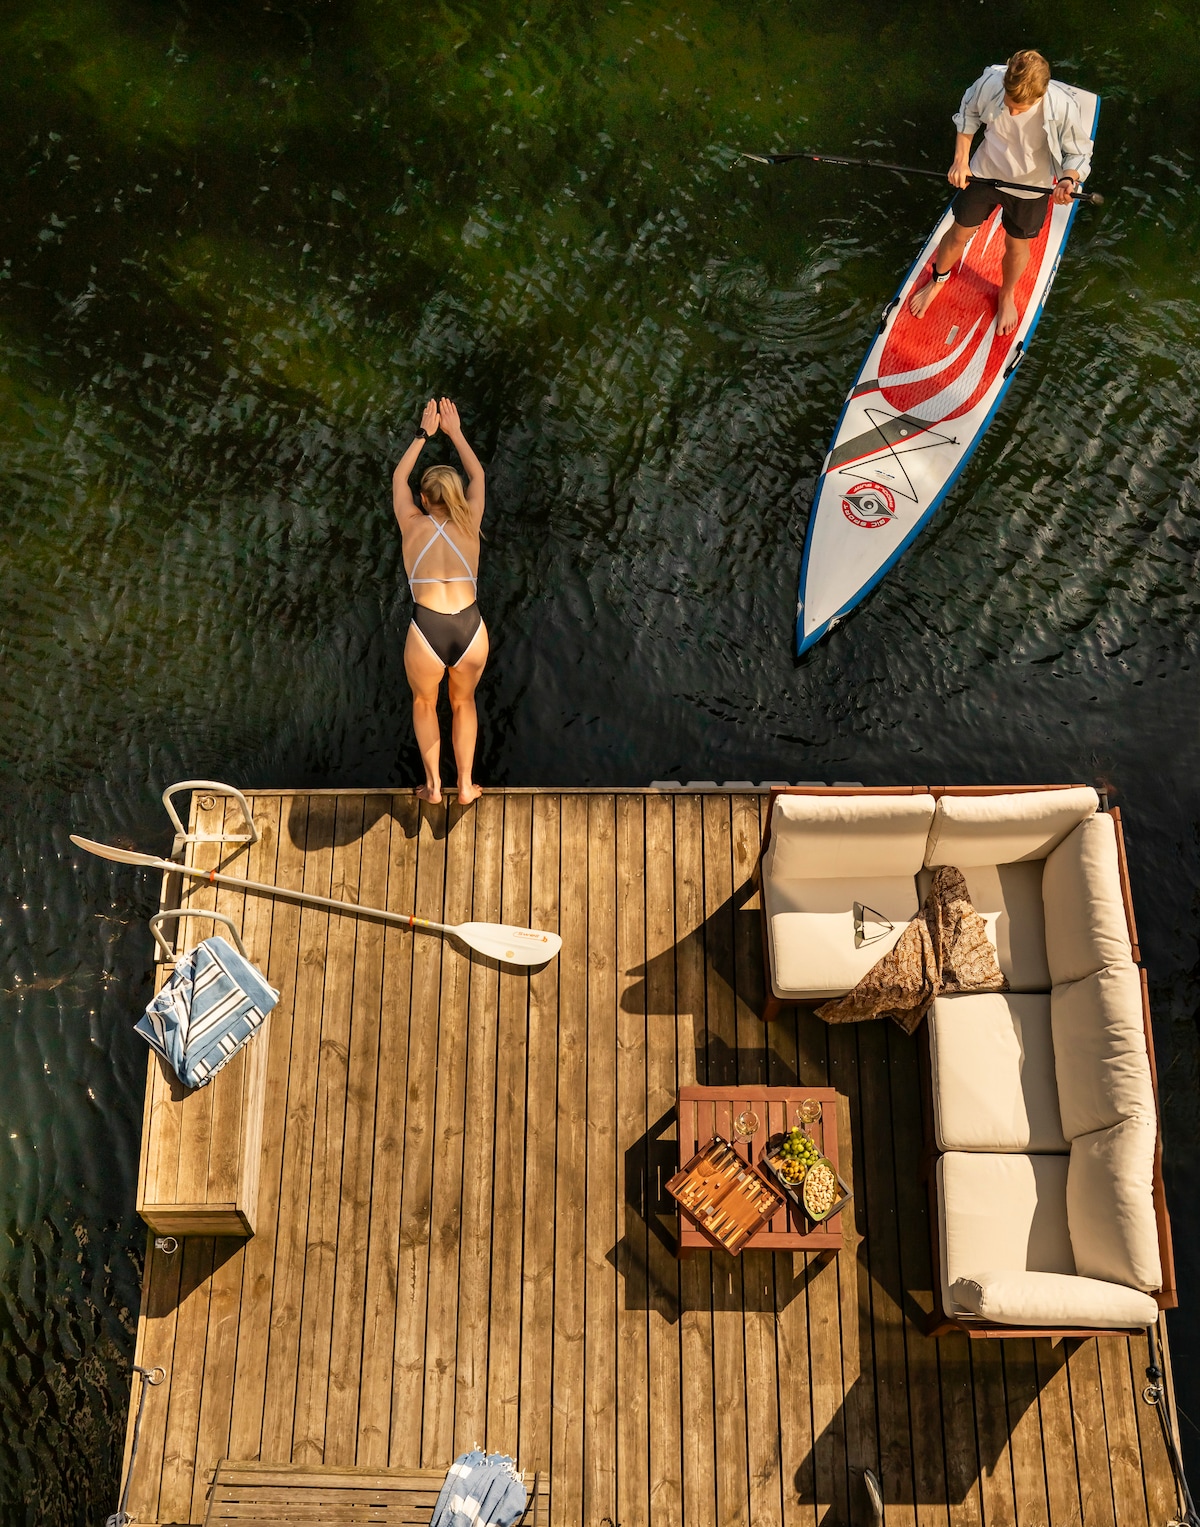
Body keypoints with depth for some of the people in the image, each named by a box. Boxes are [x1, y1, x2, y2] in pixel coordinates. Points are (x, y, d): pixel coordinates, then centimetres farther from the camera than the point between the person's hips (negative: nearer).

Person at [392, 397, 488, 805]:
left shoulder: (414, 525, 8)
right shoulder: (469, 524, 10)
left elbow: (399, 477, 27)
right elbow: (478, 475, 29)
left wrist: (424, 434, 36)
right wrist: (454, 432, 38)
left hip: (427, 632, -1)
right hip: (471, 630, 1)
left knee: (424, 703, 27)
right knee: (463, 703, 28)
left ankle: (433, 785, 28)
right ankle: (466, 786, 32)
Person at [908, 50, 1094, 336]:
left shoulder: (1064, 106, -34)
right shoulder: (989, 82, -29)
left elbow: (1078, 153, -17)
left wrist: (1068, 180, -39)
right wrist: (960, 160, -12)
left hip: (1030, 187, -1)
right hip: (984, 173, 1)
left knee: (1016, 245, 21)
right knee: (959, 234, 20)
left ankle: (1007, 295, 53)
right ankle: (938, 280, 52)